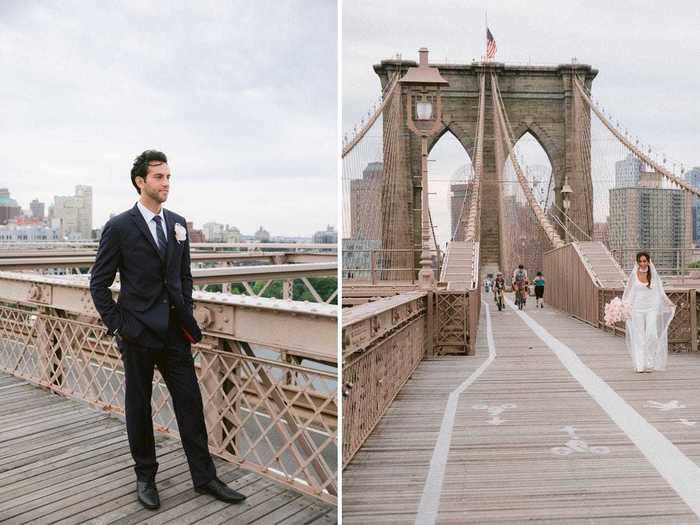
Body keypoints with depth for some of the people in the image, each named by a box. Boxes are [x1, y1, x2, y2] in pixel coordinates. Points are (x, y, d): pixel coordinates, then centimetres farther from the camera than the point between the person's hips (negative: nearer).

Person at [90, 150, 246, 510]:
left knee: (190, 403, 7)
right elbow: (99, 283, -3)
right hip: (138, 332, -4)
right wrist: (116, 327, -7)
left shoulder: (177, 224, 7)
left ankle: (204, 476, 20)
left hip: (175, 331, 4)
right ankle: (145, 477, 29)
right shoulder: (119, 227, -7)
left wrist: (188, 315, 7)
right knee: (139, 407, 11)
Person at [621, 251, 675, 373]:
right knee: (638, 336, 1)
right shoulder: (634, 275, 3)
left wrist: (670, 304, -1)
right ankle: (640, 365, 6)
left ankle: (650, 363, 1)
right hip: (637, 309, 0)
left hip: (651, 309, 0)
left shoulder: (654, 275, 5)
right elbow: (628, 293, 5)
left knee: (651, 335, -10)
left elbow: (660, 293, 10)